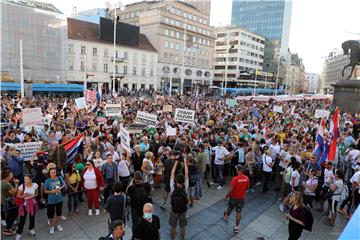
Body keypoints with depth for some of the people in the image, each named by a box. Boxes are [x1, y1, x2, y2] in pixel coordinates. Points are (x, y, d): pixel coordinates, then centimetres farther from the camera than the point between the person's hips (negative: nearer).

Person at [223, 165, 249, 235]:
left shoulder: (235, 178, -28)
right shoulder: (247, 178, -12)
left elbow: (231, 189, -23)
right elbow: (247, 187, 5)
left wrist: (227, 195, -6)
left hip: (234, 197, -3)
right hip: (242, 197, 3)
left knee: (230, 208, 24)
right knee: (239, 212, 11)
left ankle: (227, 216, 52)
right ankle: (236, 227, 18)